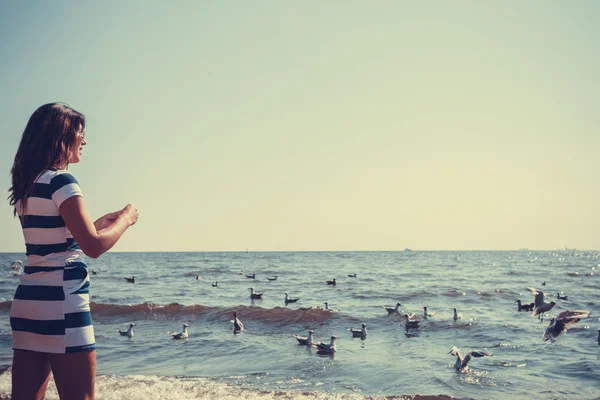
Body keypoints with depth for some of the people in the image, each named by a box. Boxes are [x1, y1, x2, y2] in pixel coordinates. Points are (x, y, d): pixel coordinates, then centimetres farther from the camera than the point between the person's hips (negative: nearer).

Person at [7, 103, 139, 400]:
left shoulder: (27, 185, 14)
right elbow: (94, 246, -15)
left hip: (28, 301, 9)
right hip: (61, 303, -9)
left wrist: (104, 221, 20)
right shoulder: (61, 181, -12)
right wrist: (126, 218, 1)